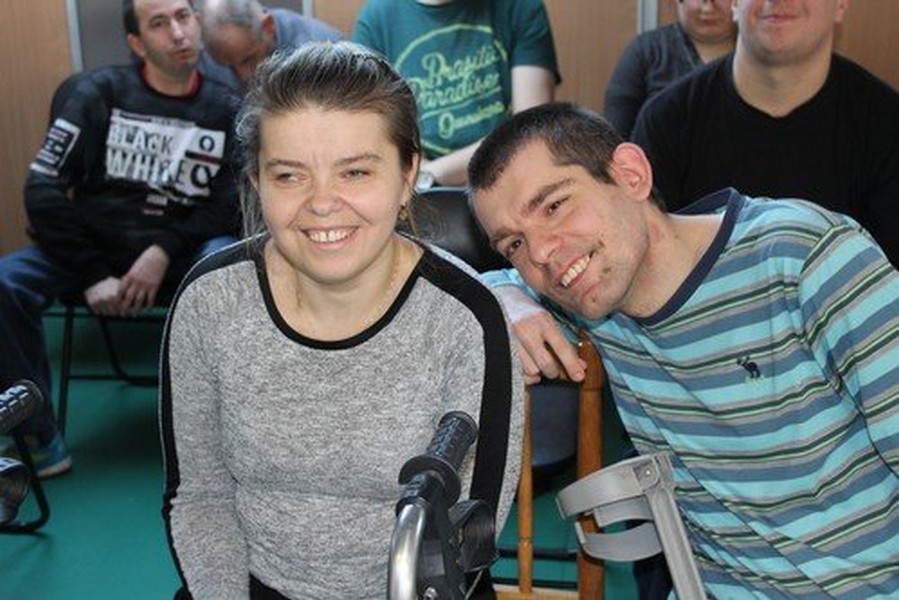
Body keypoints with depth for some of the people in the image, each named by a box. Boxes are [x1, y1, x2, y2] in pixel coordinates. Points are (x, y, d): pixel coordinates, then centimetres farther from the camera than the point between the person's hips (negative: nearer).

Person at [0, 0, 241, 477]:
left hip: (181, 254, 0)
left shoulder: (226, 110, 1)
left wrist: (164, 251, -18)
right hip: (93, 246, 1)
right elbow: (44, 191, -5)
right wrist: (92, 274, -13)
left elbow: (229, 206, -2)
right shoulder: (99, 92, -2)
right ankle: (39, 439, -12)